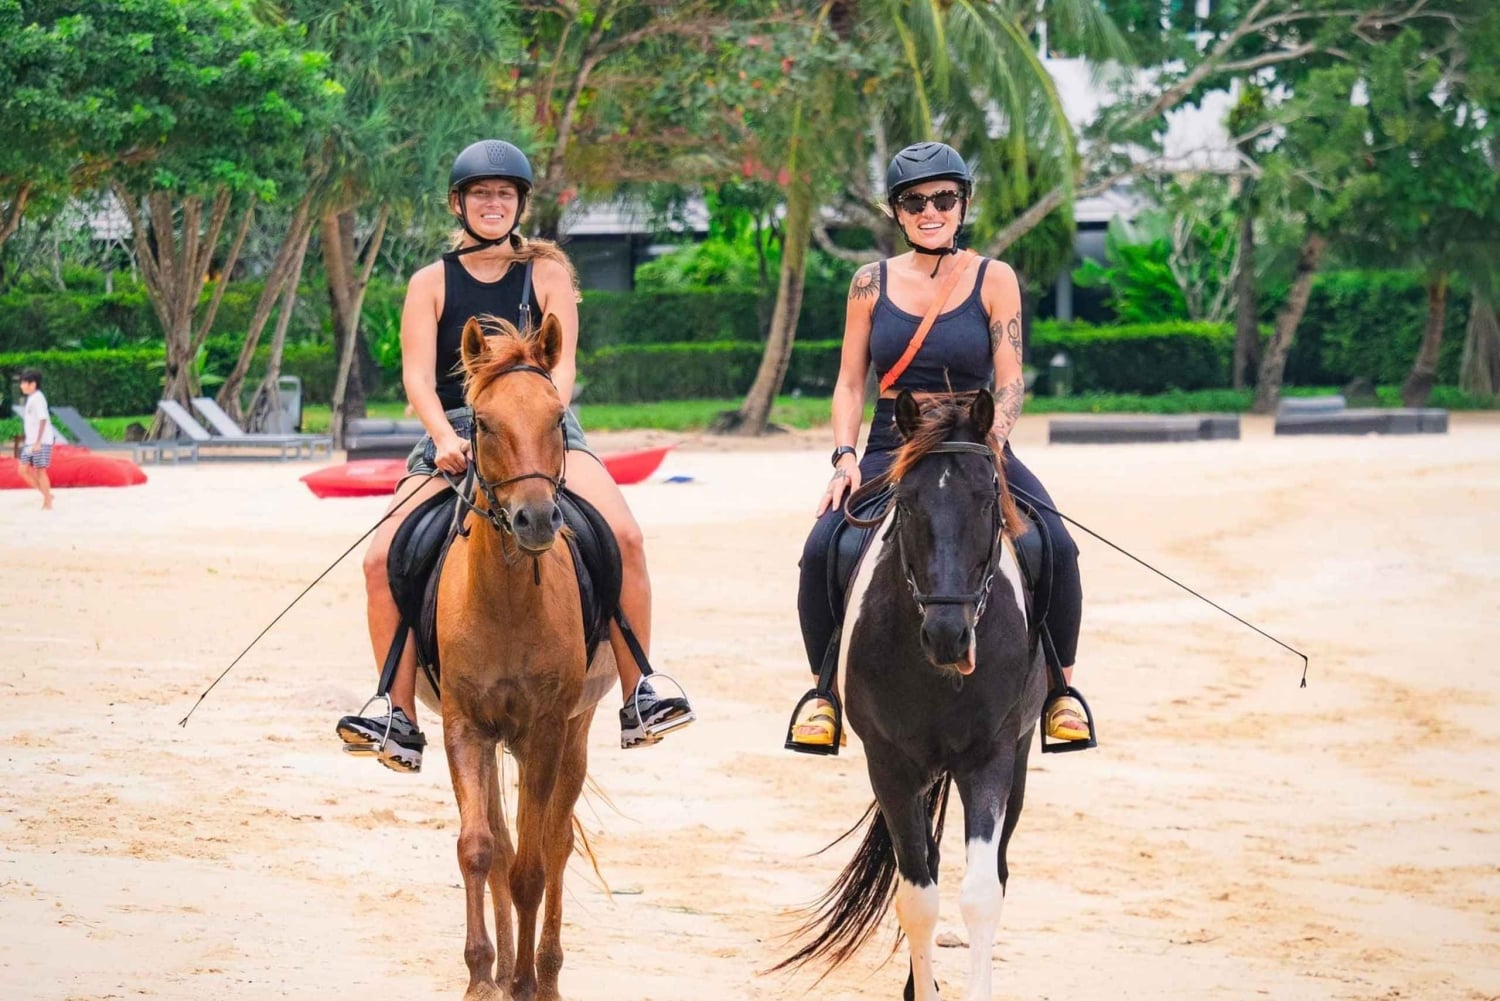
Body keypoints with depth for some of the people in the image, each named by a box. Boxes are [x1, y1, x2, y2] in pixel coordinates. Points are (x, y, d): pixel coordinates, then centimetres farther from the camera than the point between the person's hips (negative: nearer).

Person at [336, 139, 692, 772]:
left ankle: (638, 701, -19)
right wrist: (444, 436, -23)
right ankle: (401, 722, -15)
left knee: (623, 534, -27)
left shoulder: (547, 274, 7)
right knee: (383, 558, -21)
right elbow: (417, 374, -4)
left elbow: (562, 366, -2)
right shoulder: (432, 284, 7)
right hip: (453, 437, 1)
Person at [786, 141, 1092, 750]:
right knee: (821, 551, -24)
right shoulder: (873, 283, 6)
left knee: (1056, 549, -24)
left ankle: (1060, 690, -4)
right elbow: (850, 383, 7)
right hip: (890, 453, 1)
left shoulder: (994, 280, 1)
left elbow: (1009, 382, -3)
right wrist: (845, 458, -8)